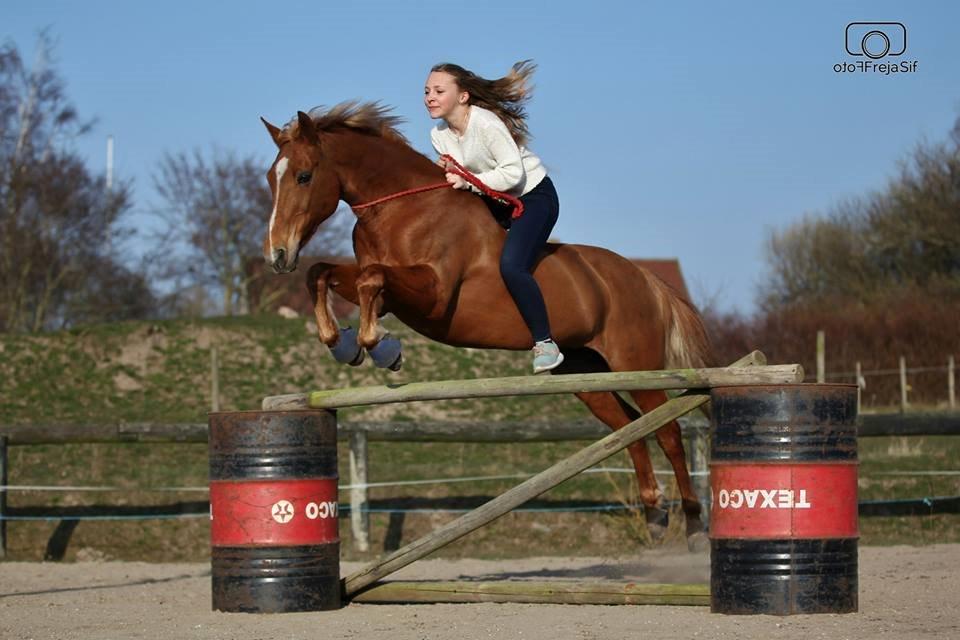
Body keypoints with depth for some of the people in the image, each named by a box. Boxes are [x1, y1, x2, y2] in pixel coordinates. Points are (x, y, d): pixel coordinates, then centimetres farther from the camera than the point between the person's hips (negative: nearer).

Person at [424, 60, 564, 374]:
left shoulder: (486, 123, -24)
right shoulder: (439, 135, 0)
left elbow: (513, 172, -28)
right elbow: (457, 175, 10)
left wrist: (470, 182, -31)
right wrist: (447, 172, -12)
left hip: (534, 196, -9)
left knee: (511, 264, -27)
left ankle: (545, 344, -21)